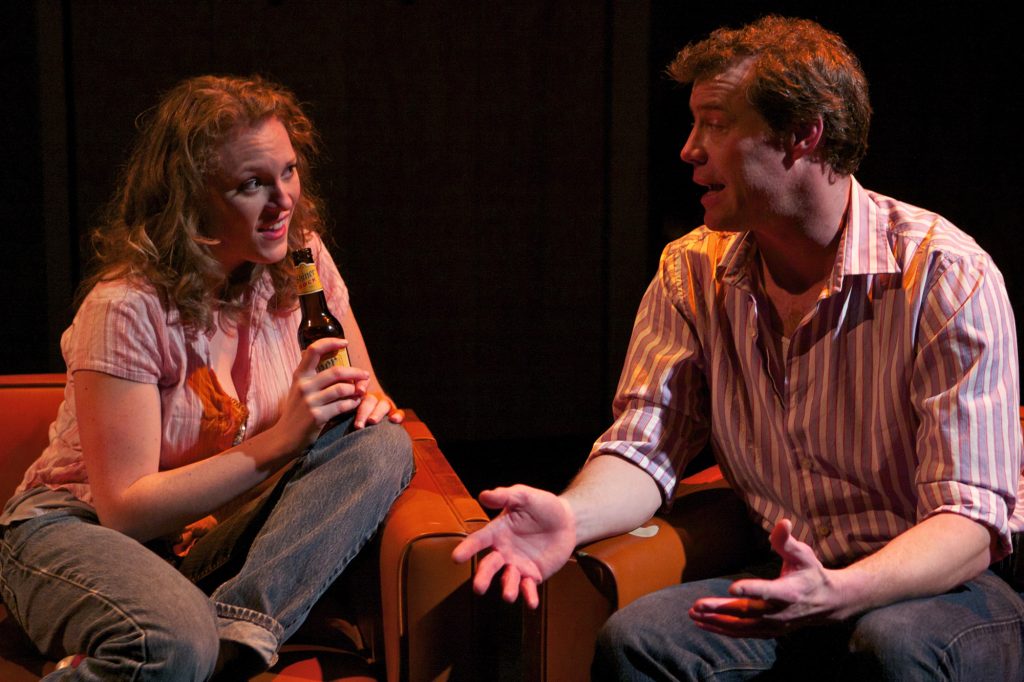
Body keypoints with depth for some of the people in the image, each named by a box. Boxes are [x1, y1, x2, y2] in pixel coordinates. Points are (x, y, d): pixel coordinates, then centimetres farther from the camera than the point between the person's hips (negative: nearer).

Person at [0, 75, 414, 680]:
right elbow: (125, 511, -22)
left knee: (382, 446, -20)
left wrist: (364, 397, -15)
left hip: (212, 529, 6)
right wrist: (279, 442, -30)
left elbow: (360, 384, 11)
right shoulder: (126, 308, -21)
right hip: (82, 526, -6)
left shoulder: (299, 259, -4)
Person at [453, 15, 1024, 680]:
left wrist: (838, 593, -39)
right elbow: (646, 446, -2)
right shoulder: (692, 272, 3)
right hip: (793, 576, 4)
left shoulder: (947, 275, -15)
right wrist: (571, 515, -26)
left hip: (945, 582, -3)